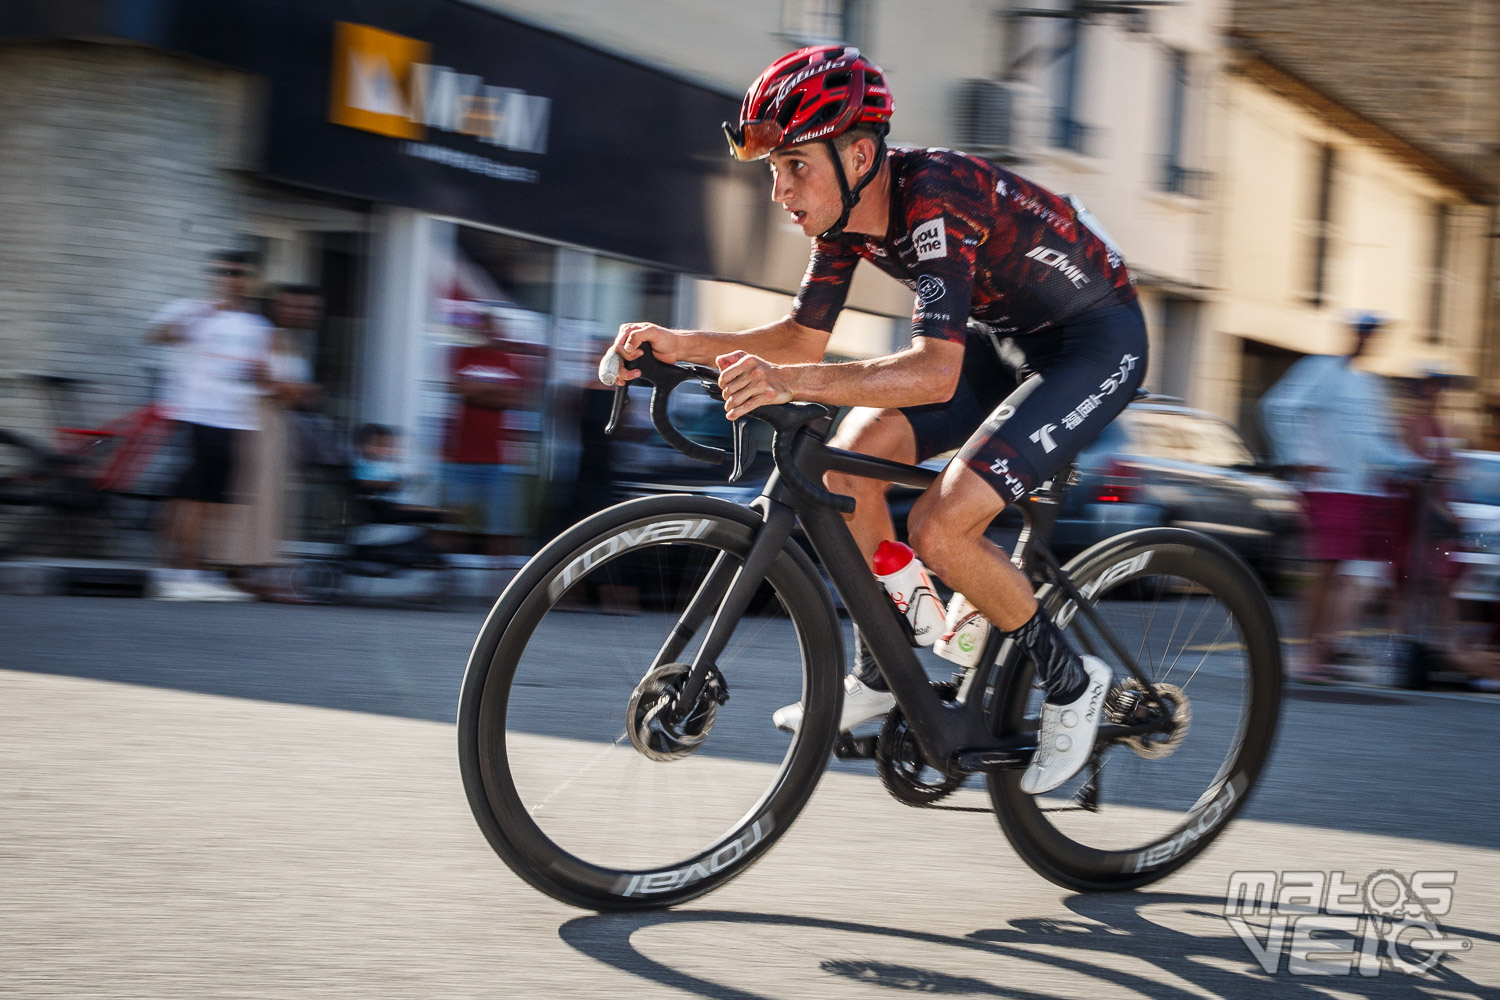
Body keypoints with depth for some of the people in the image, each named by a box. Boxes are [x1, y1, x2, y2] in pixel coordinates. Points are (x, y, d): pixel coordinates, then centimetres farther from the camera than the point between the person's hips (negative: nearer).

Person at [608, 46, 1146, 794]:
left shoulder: (935, 196, -32)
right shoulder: (846, 213, -7)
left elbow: (936, 371, -41)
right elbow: (804, 337, 1)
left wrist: (791, 383, -52)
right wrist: (682, 345, -13)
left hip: (1097, 342, -8)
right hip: (1003, 335, 8)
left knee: (939, 530, -21)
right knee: (854, 454, -9)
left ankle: (1070, 682, 2)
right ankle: (879, 675, 8)